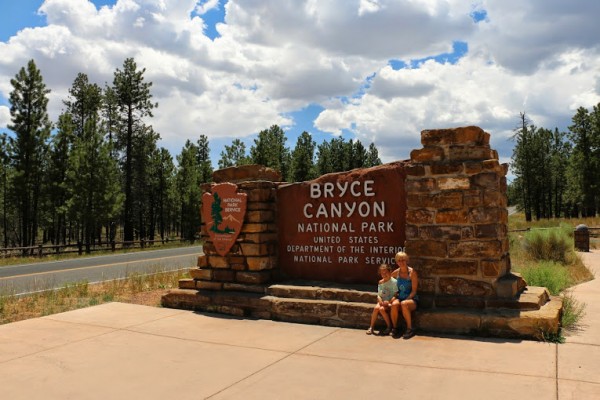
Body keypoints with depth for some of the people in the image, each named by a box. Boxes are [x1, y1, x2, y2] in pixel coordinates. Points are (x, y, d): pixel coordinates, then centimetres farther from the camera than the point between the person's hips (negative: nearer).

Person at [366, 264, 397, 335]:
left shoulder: (394, 282, -6)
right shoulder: (380, 282, 10)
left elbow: (395, 295, -10)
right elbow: (379, 295, 8)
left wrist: (389, 302, -21)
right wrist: (380, 301, -12)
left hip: (390, 302, -4)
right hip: (382, 302, 4)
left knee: (382, 309, -30)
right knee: (376, 308, -26)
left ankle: (389, 327, -12)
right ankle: (371, 327, -16)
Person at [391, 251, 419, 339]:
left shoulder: (412, 272, -8)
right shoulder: (396, 272, 5)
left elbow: (414, 291, -9)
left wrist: (406, 300, -19)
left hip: (411, 299, -3)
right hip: (399, 298, 3)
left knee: (404, 304, -37)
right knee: (394, 304, -32)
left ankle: (410, 329, -23)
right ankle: (394, 328, -14)